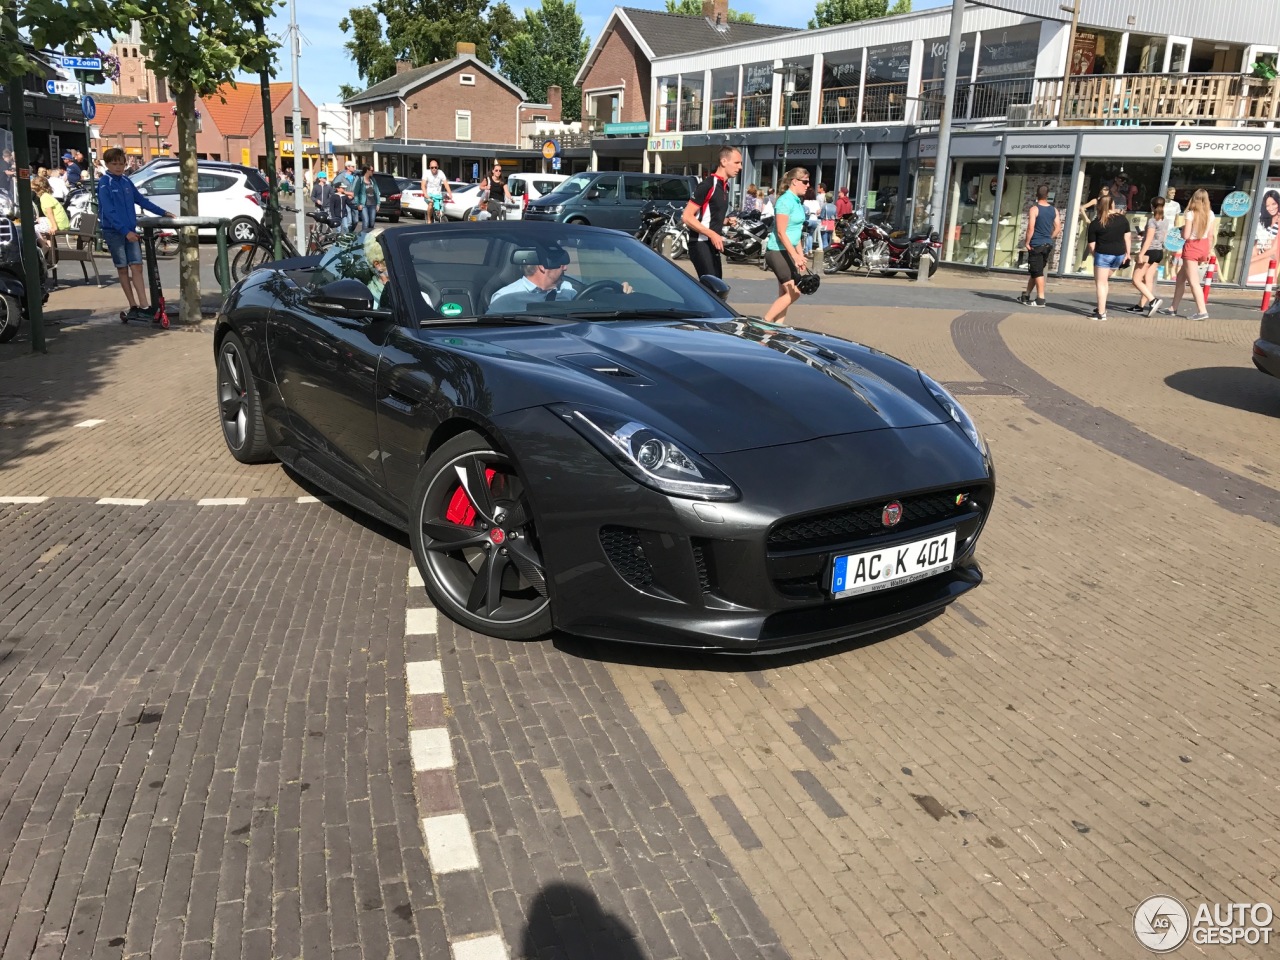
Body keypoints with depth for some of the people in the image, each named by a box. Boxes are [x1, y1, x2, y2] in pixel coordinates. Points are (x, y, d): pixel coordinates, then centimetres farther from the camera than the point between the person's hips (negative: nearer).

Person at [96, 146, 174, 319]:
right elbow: (109, 211, -16)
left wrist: (163, 212, 17)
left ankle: (144, 306, -8)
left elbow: (141, 200, 19)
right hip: (113, 232, -4)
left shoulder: (126, 182, 9)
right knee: (123, 269, 5)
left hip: (130, 230, 4)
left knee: (137, 267, -4)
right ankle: (133, 306, 10)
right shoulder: (104, 184, -8)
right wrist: (125, 231, -24)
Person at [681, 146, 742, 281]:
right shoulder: (707, 185, -13)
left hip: (713, 244, 9)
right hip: (701, 244, -9)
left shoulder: (724, 186, 15)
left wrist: (726, 221, 6)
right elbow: (687, 217, -17)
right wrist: (712, 234, -23)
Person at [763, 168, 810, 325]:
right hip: (777, 252, -10)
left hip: (787, 252, 10)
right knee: (793, 293, -10)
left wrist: (800, 255, 19)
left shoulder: (797, 202, 14)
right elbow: (781, 232, -20)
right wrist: (795, 256, -25)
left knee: (785, 294, 9)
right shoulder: (785, 201, -14)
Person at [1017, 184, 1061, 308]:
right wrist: (1050, 238, 17)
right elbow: (1058, 228, 7)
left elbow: (1031, 227, -18)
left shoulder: (1034, 209, -11)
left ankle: (1040, 299, -6)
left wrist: (1027, 242, -10)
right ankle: (1026, 296, 26)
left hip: (1036, 245, -6)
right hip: (1048, 245, 6)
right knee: (1034, 272, 16)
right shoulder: (1054, 210, 7)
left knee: (1037, 272, -4)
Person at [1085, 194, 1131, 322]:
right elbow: (1127, 236, 6)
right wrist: (1127, 253, 13)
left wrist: (1094, 255, 13)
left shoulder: (1094, 224, -4)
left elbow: (1091, 245, -3)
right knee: (1105, 280, 22)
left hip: (1103, 254, -5)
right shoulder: (1122, 218, 5)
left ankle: (1101, 313, -2)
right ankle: (1102, 307, 21)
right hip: (1119, 254, 5)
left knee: (1100, 283, 2)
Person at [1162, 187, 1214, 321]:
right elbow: (1210, 236, 6)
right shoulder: (1210, 214, 2)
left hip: (1191, 247, -7)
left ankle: (1202, 311, -12)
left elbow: (1186, 236, -16)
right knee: (1181, 276, 18)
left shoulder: (1191, 214, -14)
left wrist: (1182, 228, 5)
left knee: (1193, 281, -5)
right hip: (1203, 247, 7)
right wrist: (1207, 251, 17)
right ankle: (1173, 308, 24)